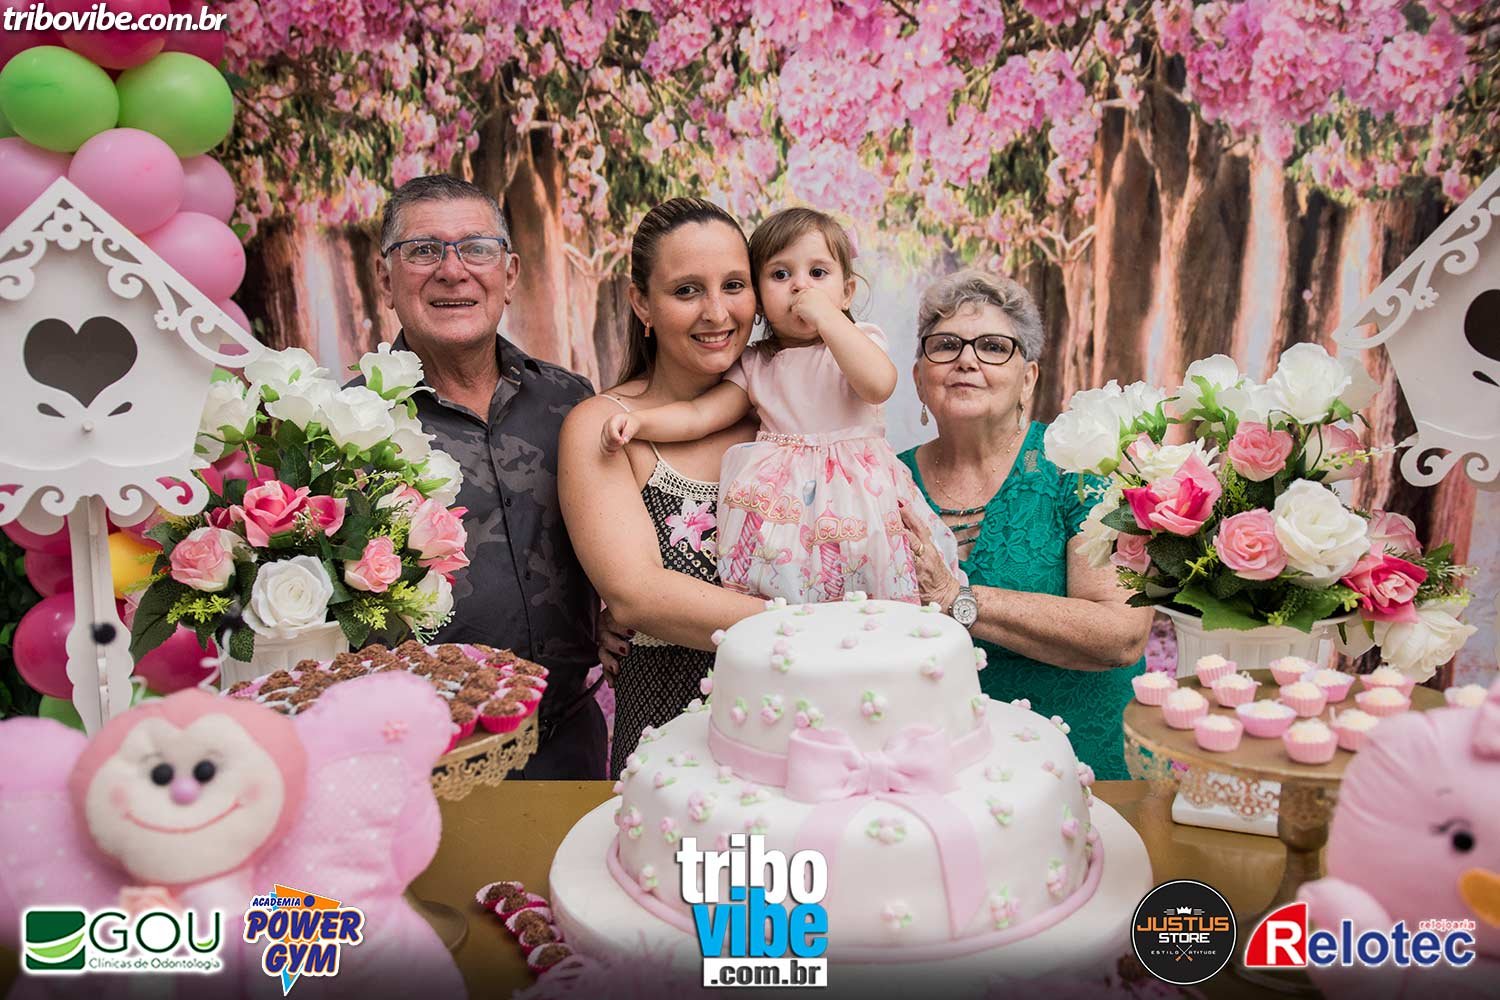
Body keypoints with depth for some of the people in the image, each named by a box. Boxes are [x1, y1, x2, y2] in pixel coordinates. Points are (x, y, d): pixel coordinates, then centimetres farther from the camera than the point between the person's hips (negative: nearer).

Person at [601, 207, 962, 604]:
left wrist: (826, 315, -14)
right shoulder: (754, 364, 12)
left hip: (854, 498, -1)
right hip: (781, 506, 2)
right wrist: (638, 419, -9)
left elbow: (878, 385, -17)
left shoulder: (859, 342, 5)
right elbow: (699, 414, 7)